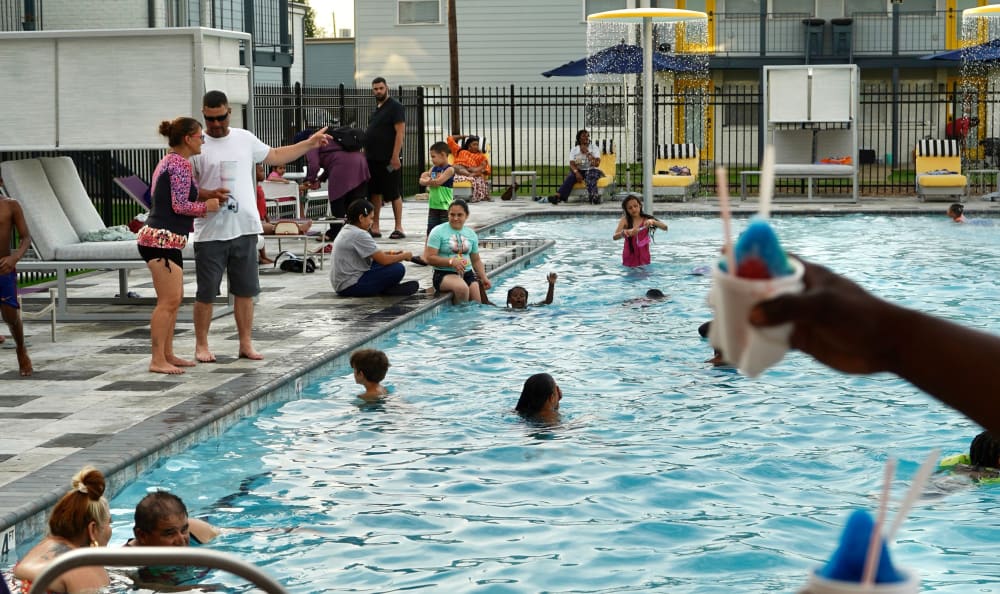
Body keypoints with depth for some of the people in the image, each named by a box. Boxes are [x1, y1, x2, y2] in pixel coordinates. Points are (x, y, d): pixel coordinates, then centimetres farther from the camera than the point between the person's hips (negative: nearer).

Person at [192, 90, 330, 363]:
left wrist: (310, 143, 22)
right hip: (210, 233, -4)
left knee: (246, 290, 9)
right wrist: (209, 195, -25)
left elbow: (275, 156, 24)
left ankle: (246, 343, 17)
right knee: (206, 292, 2)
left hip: (245, 228, 4)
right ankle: (201, 345, 13)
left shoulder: (244, 139, 9)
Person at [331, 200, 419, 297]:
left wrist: (389, 253, 11)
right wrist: (404, 256, 1)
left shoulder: (346, 230, 12)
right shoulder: (360, 235, -18)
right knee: (397, 269, -16)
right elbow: (384, 260, -16)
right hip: (350, 287, -11)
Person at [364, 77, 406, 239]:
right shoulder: (376, 108, 17)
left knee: (394, 194, -3)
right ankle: (375, 228, 13)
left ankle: (399, 228, 1)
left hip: (388, 160, -8)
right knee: (375, 193, 9)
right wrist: (365, 153, 15)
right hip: (373, 159, 8)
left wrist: (395, 157, -20)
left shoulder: (395, 107, -7)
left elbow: (400, 132, -14)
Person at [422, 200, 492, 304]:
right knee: (462, 288, -36)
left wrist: (484, 278, 5)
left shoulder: (471, 234, 14)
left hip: (467, 273, 4)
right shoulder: (438, 232, -3)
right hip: (444, 274, -4)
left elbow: (476, 260, 21)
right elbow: (429, 258, -9)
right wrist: (451, 262, -20)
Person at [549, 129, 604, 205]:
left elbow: (596, 164, -10)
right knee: (570, 176, -30)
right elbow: (572, 164, -5)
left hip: (593, 171, -2)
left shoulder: (594, 148, 3)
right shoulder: (574, 150, 7)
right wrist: (577, 172, -25)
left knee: (590, 174, -38)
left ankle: (593, 196, -63)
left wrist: (587, 153, -12)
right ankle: (558, 196, -52)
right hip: (579, 171, 2)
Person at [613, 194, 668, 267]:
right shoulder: (625, 220, -5)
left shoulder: (646, 219, -1)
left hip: (644, 258, 1)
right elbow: (614, 237, -19)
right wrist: (624, 232, -41)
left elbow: (665, 227, -13)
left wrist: (653, 222, -32)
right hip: (629, 257, -1)